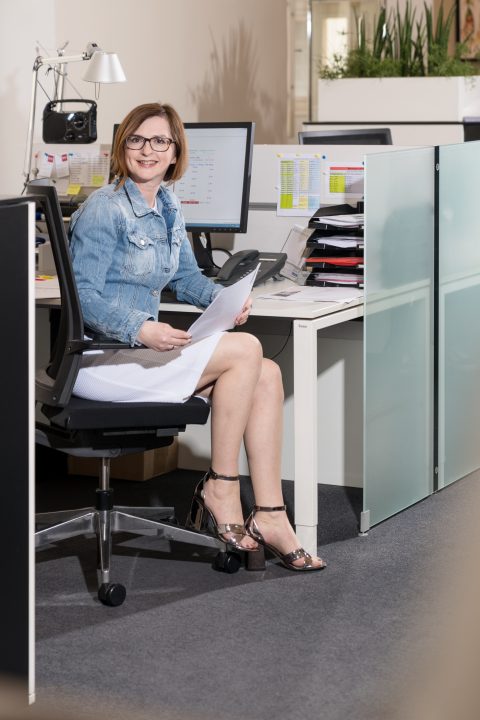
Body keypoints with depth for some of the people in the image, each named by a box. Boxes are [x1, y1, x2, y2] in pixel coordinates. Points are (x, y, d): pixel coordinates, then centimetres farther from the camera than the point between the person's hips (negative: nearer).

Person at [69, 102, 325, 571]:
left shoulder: (167, 207, 13)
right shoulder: (104, 209, -13)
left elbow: (185, 277, 22)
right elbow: (83, 295, -19)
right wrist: (141, 330, -33)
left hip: (136, 350, 9)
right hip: (98, 360, -9)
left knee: (267, 376, -6)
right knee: (245, 350, -18)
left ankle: (269, 518, -7)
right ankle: (221, 489, -8)